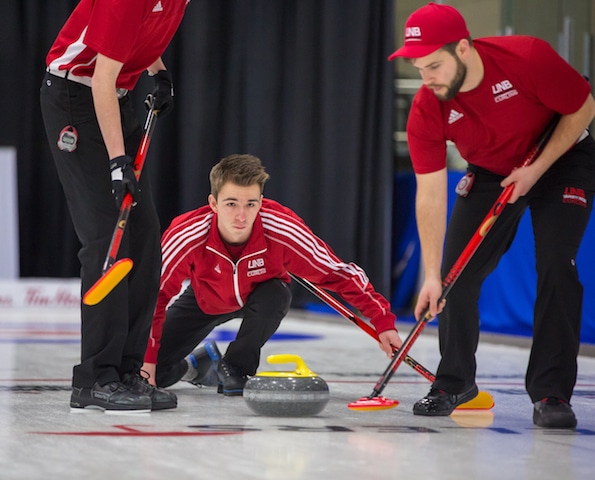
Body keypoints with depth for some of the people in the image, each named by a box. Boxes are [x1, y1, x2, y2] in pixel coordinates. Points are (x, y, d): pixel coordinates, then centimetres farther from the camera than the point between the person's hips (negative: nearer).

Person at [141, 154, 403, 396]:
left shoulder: (283, 230, -36)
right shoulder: (187, 233, -36)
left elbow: (339, 273, -27)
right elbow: (156, 292, -24)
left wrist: (383, 322, -32)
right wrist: (147, 358, -27)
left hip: (258, 296, 0)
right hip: (205, 300, 0)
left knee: (275, 296, -36)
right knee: (153, 374, -13)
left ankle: (236, 367, -7)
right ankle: (200, 361, 23)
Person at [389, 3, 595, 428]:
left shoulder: (529, 57, -33)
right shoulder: (426, 112, -24)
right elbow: (430, 194, -21)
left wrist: (537, 169, -24)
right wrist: (432, 276, -26)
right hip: (490, 172, 3)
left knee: (556, 267, -18)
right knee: (456, 271, -4)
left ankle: (551, 393, -12)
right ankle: (455, 382, 16)